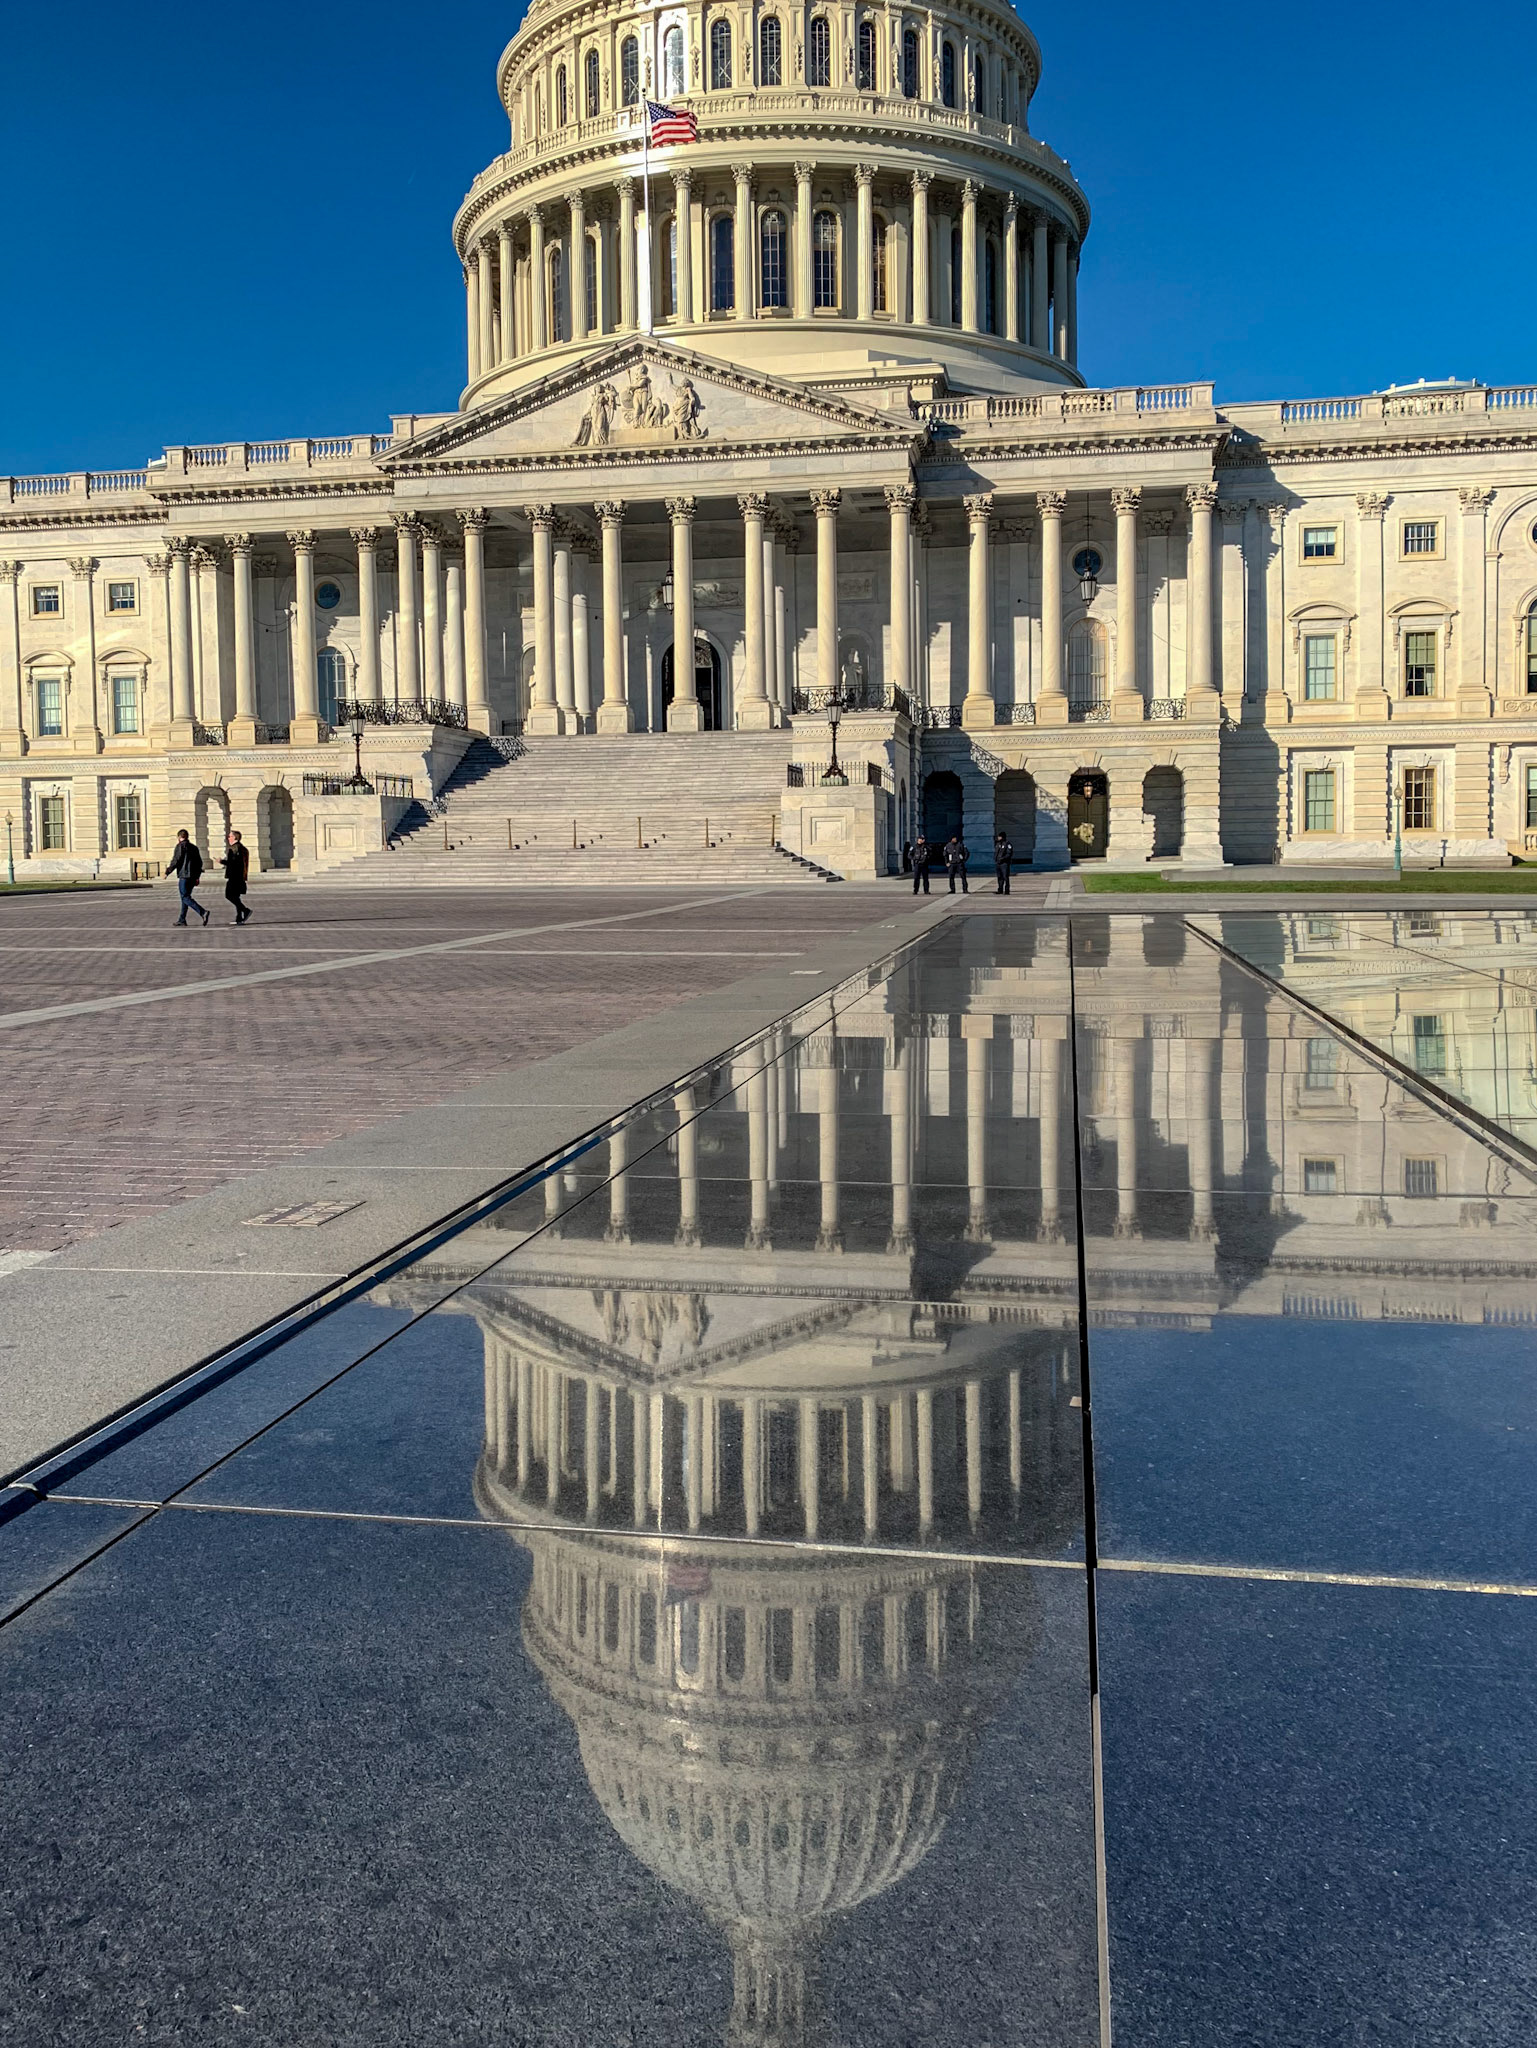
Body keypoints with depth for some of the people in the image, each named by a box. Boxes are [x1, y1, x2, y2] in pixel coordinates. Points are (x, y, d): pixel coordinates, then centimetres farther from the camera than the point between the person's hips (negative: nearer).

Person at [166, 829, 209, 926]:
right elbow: (199, 863, 17)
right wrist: (197, 877, 22)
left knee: (185, 897, -9)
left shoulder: (180, 846, -6)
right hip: (193, 877, 8)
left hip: (184, 876, -8)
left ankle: (203, 913, -26)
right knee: (185, 897, 16)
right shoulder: (194, 847, 17)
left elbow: (175, 861, -12)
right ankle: (182, 920, 19)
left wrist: (167, 872, -2)